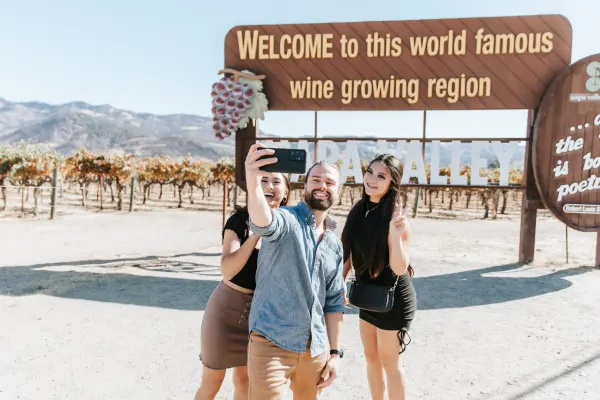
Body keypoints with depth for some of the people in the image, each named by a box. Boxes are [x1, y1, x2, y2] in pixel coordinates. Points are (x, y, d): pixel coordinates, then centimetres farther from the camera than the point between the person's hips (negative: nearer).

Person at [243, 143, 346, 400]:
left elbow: (334, 302, 13)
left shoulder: (335, 244, 10)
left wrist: (335, 352, 9)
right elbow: (262, 222, -34)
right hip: (271, 343, -5)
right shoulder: (287, 219, -8)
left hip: (316, 349, 6)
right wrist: (253, 183, -53)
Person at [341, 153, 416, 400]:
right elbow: (350, 251, 8)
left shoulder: (393, 216, -22)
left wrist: (396, 235, -38)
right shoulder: (359, 210, -1)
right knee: (371, 357, 21)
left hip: (393, 298, -7)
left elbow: (400, 268, -25)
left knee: (390, 362, 9)